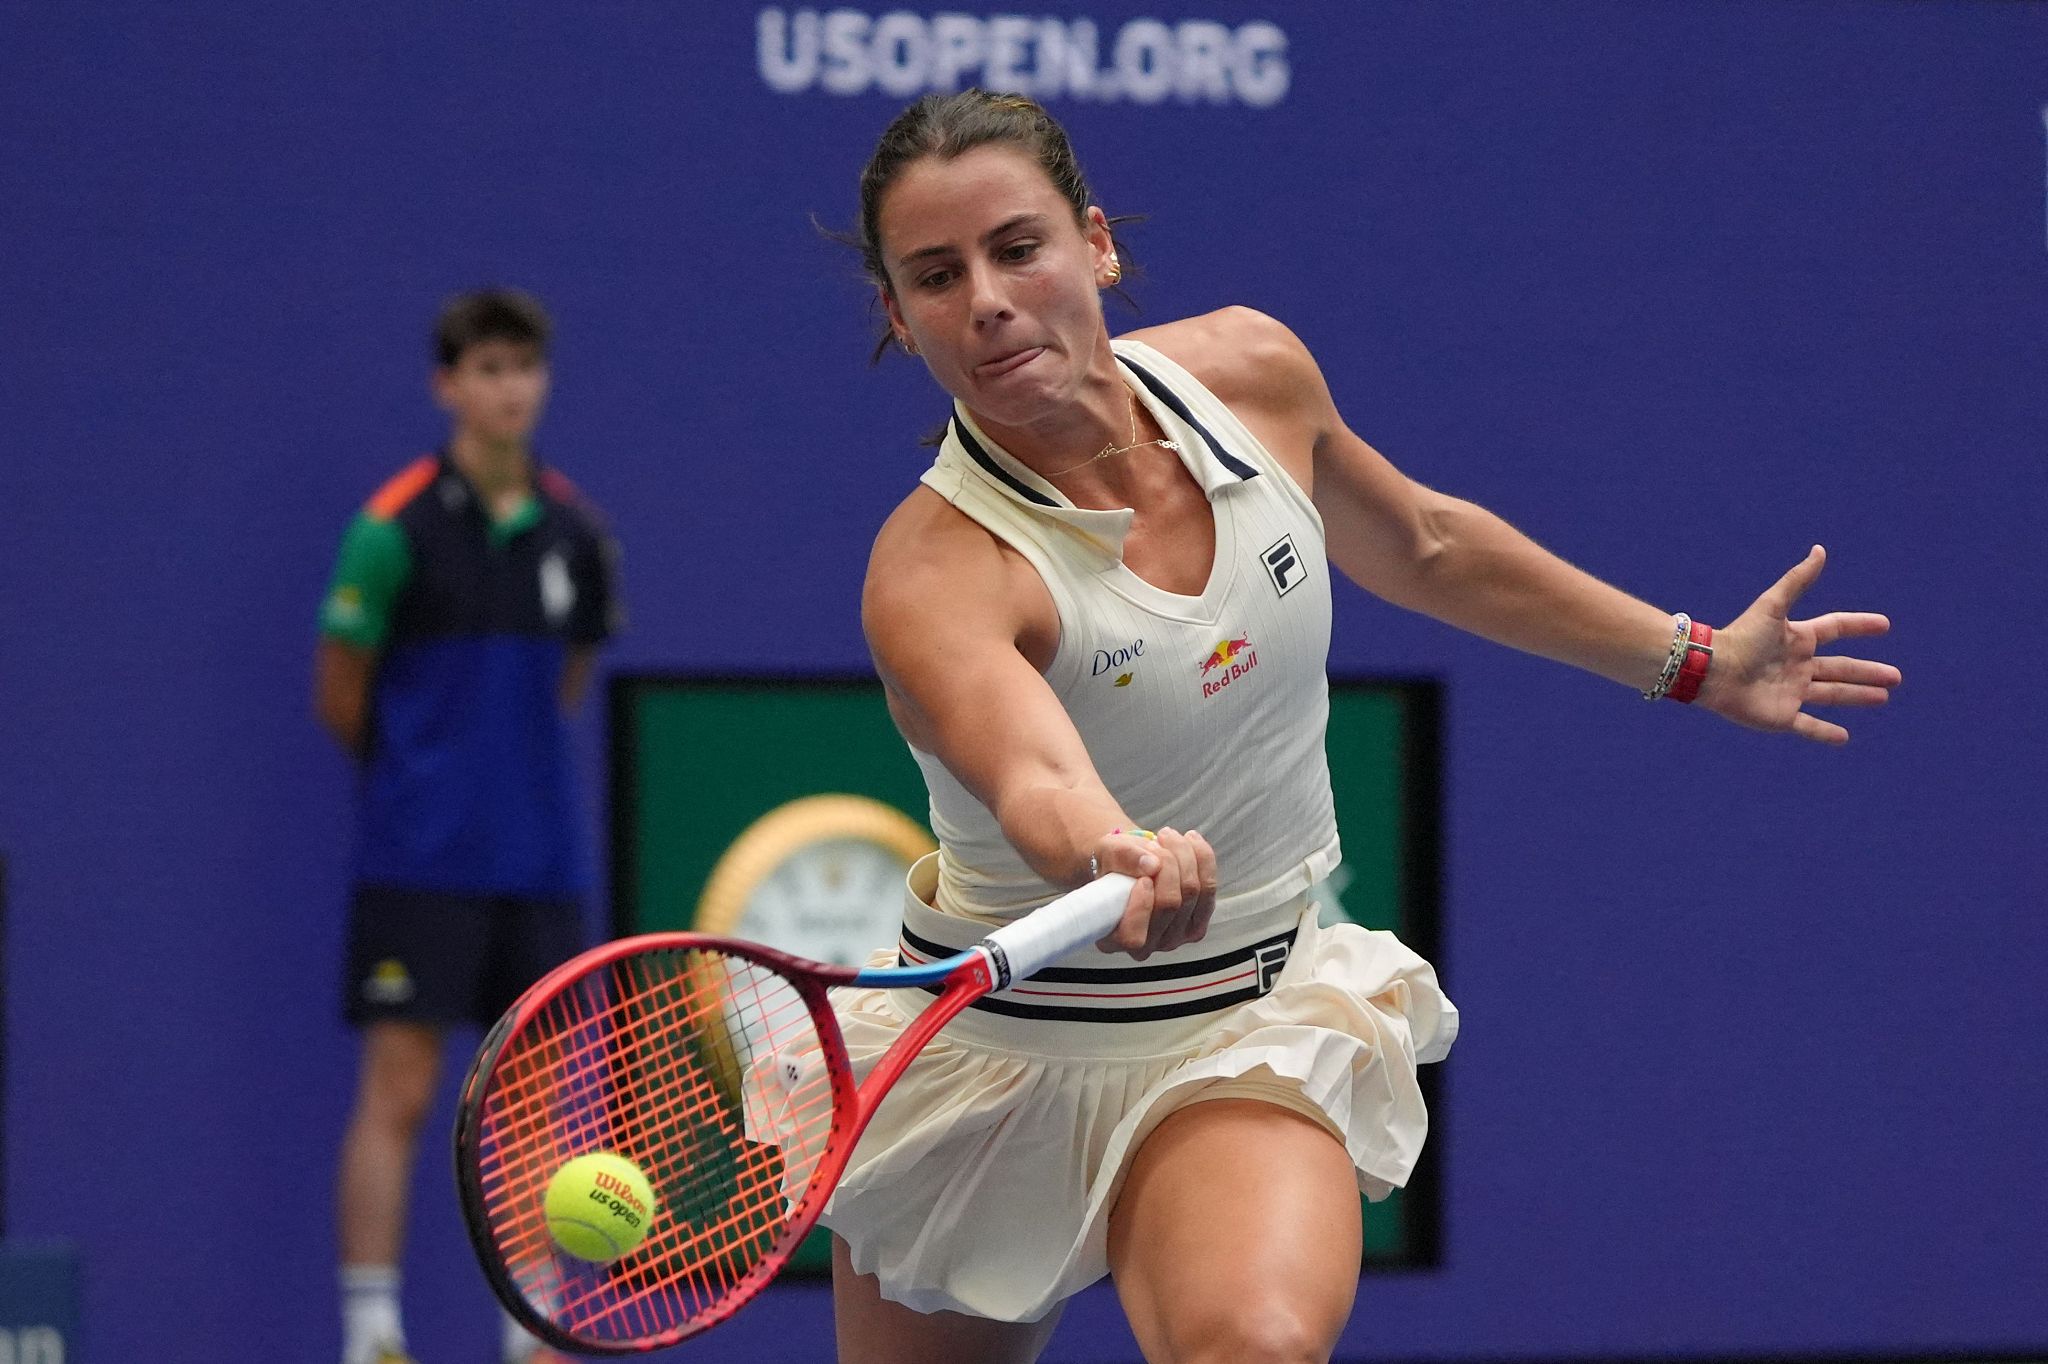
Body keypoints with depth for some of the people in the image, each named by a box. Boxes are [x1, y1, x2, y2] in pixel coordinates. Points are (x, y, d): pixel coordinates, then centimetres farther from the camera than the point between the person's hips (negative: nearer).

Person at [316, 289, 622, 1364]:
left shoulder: (572, 530, 7)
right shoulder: (395, 527, -9)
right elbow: (340, 693, -1)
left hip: (541, 861, 5)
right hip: (421, 860, -5)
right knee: (399, 1091, -7)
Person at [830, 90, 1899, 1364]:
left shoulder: (1252, 372, -8)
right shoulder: (937, 569, -25)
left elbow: (1420, 544, 14)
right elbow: (1031, 777, -46)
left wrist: (1692, 661, 21)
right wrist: (1114, 855, -69)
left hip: (1256, 1032, 2)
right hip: (1002, 1051, -2)